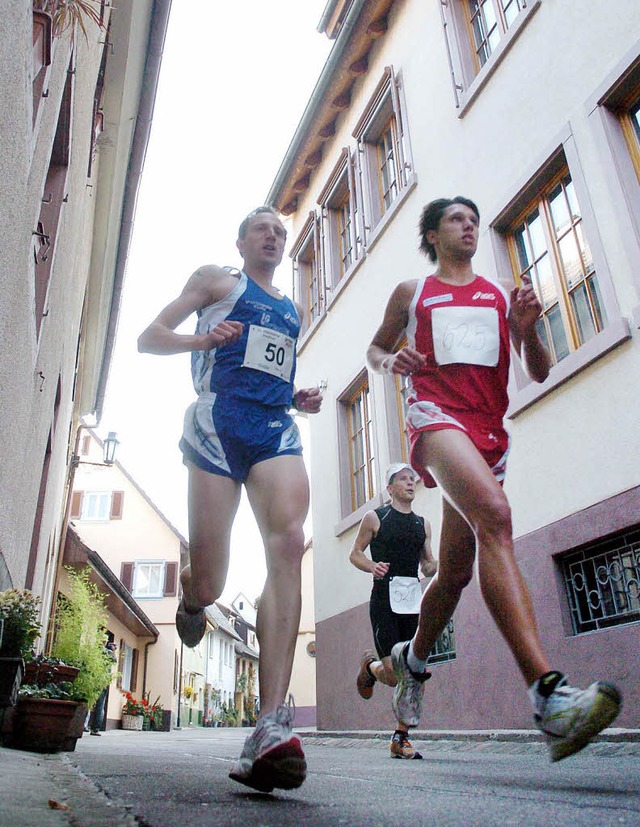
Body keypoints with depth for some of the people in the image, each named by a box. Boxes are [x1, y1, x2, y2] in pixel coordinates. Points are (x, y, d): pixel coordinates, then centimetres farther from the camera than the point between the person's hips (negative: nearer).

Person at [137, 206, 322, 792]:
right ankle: (191, 602, 35)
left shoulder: (293, 310, 31)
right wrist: (202, 340, -10)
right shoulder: (216, 281, 17)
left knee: (289, 542, -26)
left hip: (278, 429, 4)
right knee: (208, 583, -7)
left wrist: (301, 398, 16)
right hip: (220, 421, -3)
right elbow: (149, 338, 11)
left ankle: (271, 727, -33)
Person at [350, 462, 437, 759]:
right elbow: (355, 554, 7)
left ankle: (401, 739, 15)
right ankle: (369, 666, 25)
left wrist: (437, 564, -3)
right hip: (385, 597, -4)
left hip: (414, 599, 5)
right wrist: (372, 566, -13)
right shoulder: (375, 518, 4)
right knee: (394, 675, -11)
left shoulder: (422, 524, 16)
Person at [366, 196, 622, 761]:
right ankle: (550, 698, -41)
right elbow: (376, 348, 25)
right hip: (437, 414, -4)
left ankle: (413, 658, 34)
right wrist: (388, 363, 1)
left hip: (489, 430, 5)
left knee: (457, 568, 7)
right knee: (495, 516, -33)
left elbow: (539, 373, 17)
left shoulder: (502, 295, 21)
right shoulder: (411, 292, 16)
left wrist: (528, 330, -4)